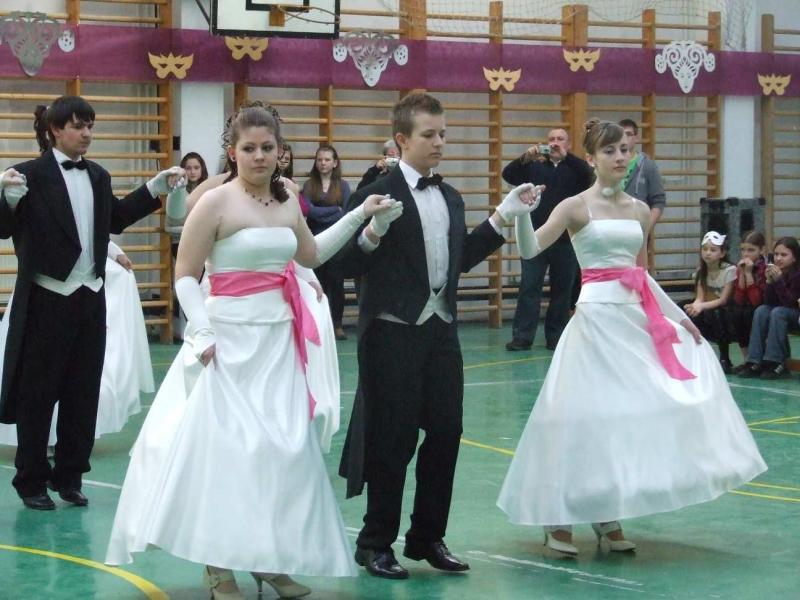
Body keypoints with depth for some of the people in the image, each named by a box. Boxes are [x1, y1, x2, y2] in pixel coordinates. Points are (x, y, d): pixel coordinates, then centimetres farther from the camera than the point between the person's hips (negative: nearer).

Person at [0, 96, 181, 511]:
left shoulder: (98, 176, 10)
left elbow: (116, 219, 24)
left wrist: (156, 188, 21)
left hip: (90, 299, 6)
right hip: (46, 300, -6)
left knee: (83, 392, 11)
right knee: (38, 392, 4)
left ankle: (69, 476, 23)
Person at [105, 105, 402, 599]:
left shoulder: (287, 201, 8)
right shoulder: (216, 202, -9)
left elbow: (310, 254, 25)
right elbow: (186, 277, -7)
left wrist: (360, 215, 21)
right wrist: (204, 334, -18)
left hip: (280, 339, 6)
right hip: (233, 340, -6)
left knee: (284, 446, 7)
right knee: (229, 444, -4)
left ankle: (268, 557, 18)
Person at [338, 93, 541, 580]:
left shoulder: (451, 199, 14)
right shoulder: (378, 196, -8)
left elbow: (463, 259, 15)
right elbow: (351, 266, -11)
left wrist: (503, 216, 12)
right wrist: (372, 233, -30)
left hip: (441, 330, 7)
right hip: (394, 332, -6)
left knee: (446, 433, 9)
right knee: (393, 440, 0)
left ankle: (428, 537, 23)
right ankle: (376, 543, 13)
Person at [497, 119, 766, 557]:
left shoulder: (639, 210, 12)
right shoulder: (576, 207, -5)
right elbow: (529, 249, -16)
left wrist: (679, 316, 17)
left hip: (635, 318, 6)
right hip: (597, 317, -6)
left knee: (631, 413, 6)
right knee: (588, 415, -6)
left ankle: (608, 518, 16)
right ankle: (558, 519, 4)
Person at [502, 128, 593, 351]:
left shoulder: (574, 168, 8)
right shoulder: (534, 167, 10)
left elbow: (588, 173, -13)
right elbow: (508, 174, -3)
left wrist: (565, 156, -25)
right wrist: (525, 158, -21)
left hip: (566, 240, 0)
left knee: (562, 289, 5)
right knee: (529, 286, -3)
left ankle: (555, 337, 13)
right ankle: (522, 336, -3)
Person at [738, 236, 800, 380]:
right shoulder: (774, 271, -3)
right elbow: (768, 301, -6)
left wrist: (779, 280, -32)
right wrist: (769, 281, -21)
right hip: (779, 309, 6)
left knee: (778, 312, -31)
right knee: (761, 311, -20)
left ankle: (776, 363, -30)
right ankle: (755, 362, -25)